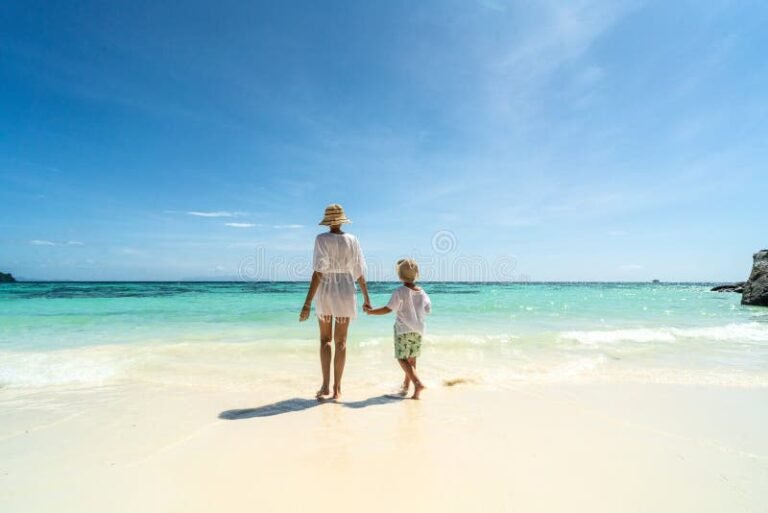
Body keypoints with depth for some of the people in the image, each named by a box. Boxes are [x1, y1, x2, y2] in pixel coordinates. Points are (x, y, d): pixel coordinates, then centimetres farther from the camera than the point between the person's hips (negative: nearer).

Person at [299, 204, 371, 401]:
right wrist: (366, 299, 12)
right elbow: (359, 272, 2)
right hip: (345, 293, 1)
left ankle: (326, 385, 8)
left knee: (325, 339, 15)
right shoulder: (352, 240, 0)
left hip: (324, 292, -1)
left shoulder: (322, 239, -8)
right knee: (341, 341, 9)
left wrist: (307, 303, -16)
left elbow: (318, 272, -16)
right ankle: (337, 388, 13)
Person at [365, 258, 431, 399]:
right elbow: (428, 309, 13)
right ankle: (406, 385, 26)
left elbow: (388, 309, -15)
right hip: (417, 330, 6)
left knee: (402, 358, -1)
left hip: (403, 330, -6)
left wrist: (371, 311, -4)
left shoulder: (400, 292, -13)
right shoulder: (422, 292, 4)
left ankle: (417, 383, -16)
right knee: (411, 358, 15)